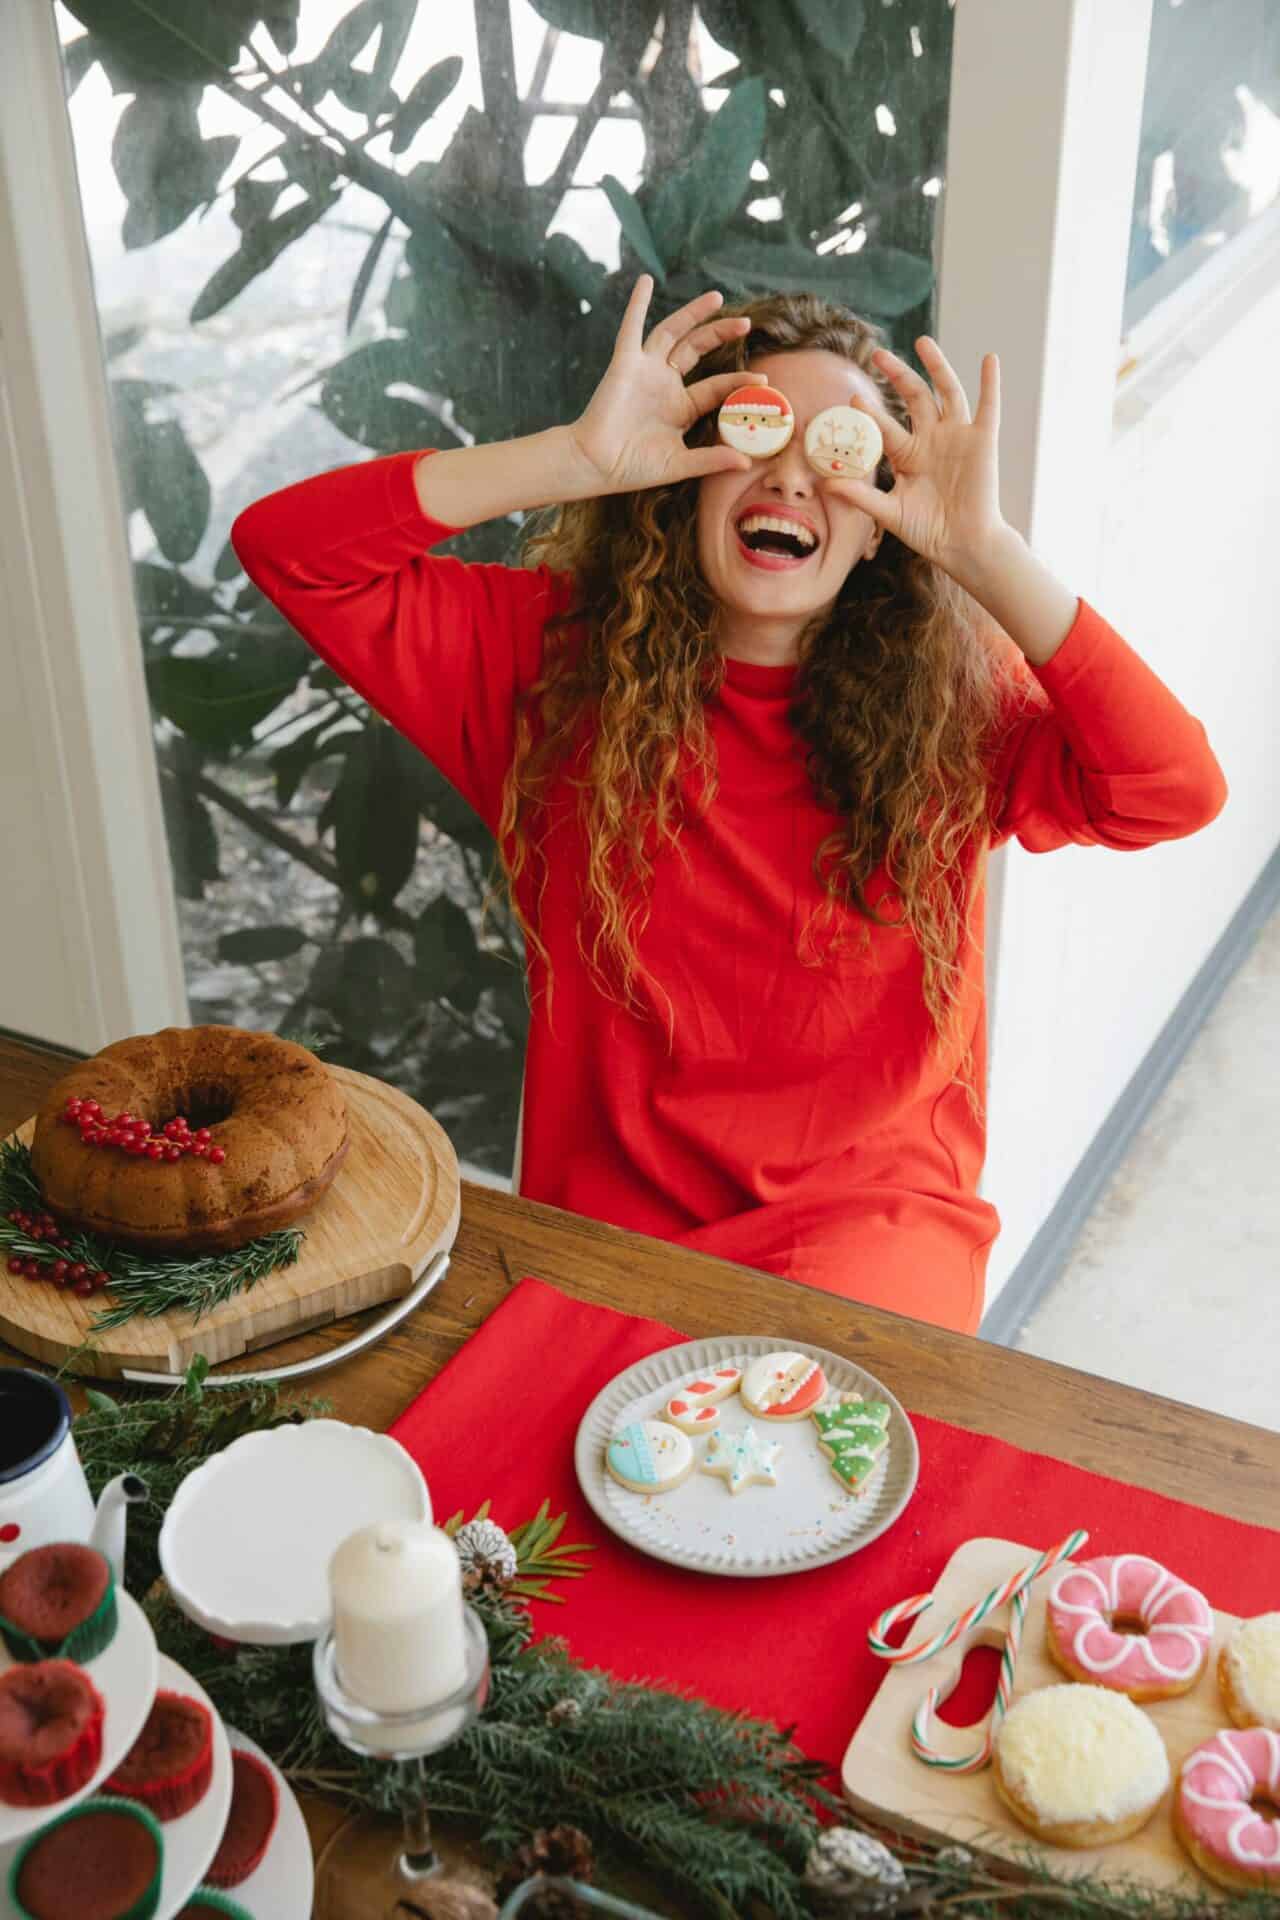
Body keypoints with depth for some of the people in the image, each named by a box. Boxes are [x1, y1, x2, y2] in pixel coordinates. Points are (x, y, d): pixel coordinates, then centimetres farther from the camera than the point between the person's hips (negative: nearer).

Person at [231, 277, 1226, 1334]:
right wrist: (580, 457, -17)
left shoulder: (952, 702, -1)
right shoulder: (553, 652, -1)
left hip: (873, 1217, 0)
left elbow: (1176, 790, -17)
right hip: (605, 1217, 1)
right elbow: (285, 545, -9)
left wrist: (985, 551, -21)